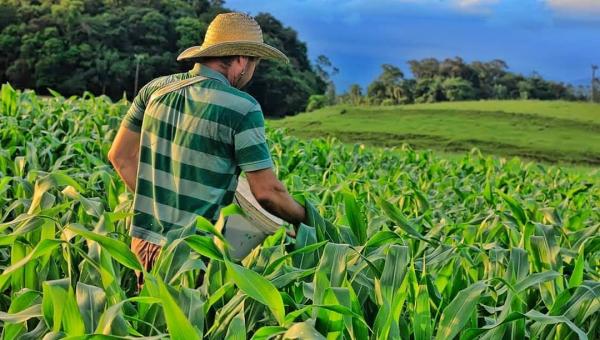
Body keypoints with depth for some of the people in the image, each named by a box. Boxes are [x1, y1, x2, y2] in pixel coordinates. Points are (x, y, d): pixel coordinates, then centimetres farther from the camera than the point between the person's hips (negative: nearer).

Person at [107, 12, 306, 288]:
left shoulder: (156, 89, 3)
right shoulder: (242, 108, -15)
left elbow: (120, 156, 10)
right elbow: (266, 191, -13)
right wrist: (303, 218, 5)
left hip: (142, 240, 6)